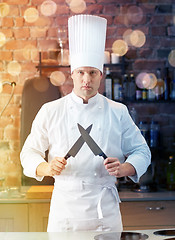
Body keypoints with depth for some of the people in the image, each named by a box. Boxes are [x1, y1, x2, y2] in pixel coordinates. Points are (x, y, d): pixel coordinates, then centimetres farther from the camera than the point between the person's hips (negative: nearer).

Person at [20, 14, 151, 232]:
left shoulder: (118, 112, 5)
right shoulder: (50, 112, 3)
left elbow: (141, 151, 9)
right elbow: (29, 153, 6)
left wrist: (124, 168, -11)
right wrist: (47, 168, -14)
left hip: (105, 209, 1)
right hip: (65, 205, 0)